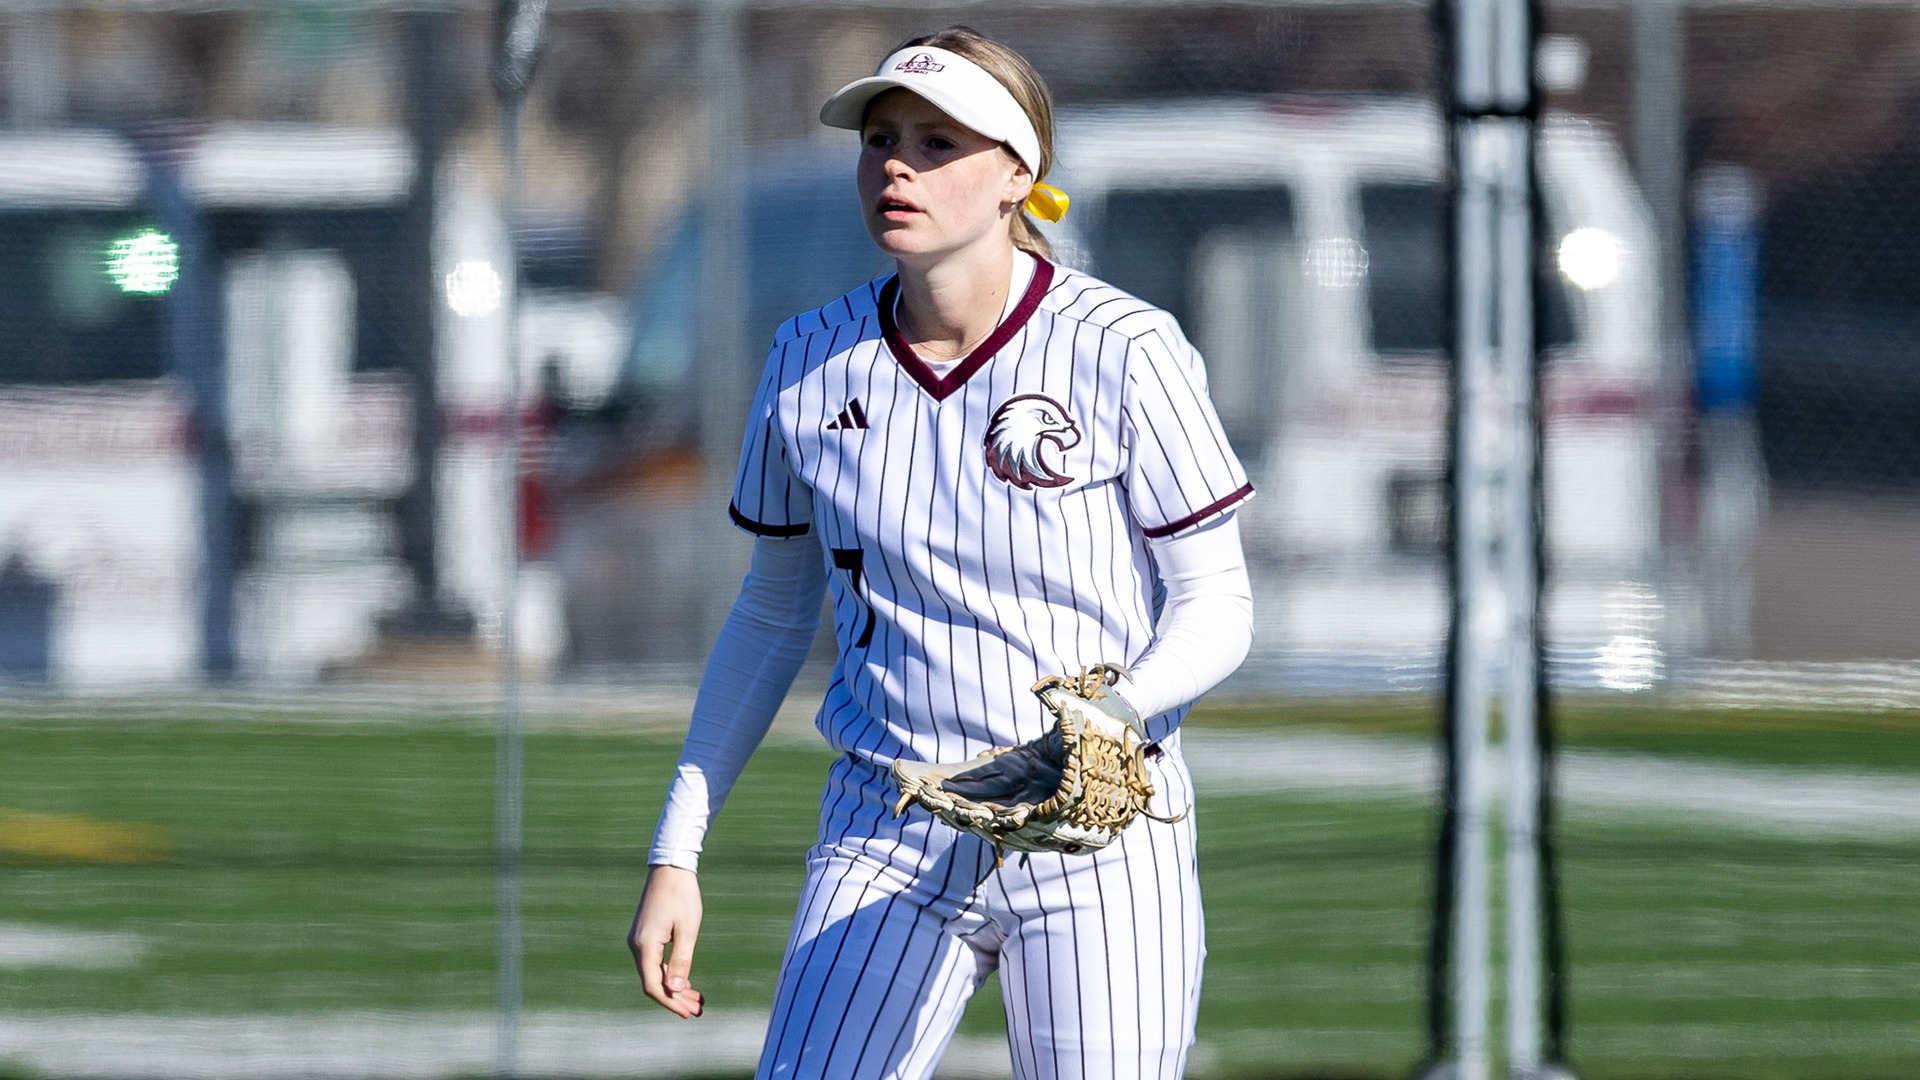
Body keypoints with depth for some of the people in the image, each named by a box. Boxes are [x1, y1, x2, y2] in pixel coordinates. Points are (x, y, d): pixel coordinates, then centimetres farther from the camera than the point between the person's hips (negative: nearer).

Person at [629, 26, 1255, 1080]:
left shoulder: (1125, 352, -9)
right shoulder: (813, 360, 3)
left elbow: (1215, 607, -5)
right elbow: (773, 610, 14)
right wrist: (675, 853, 11)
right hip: (884, 847, 3)